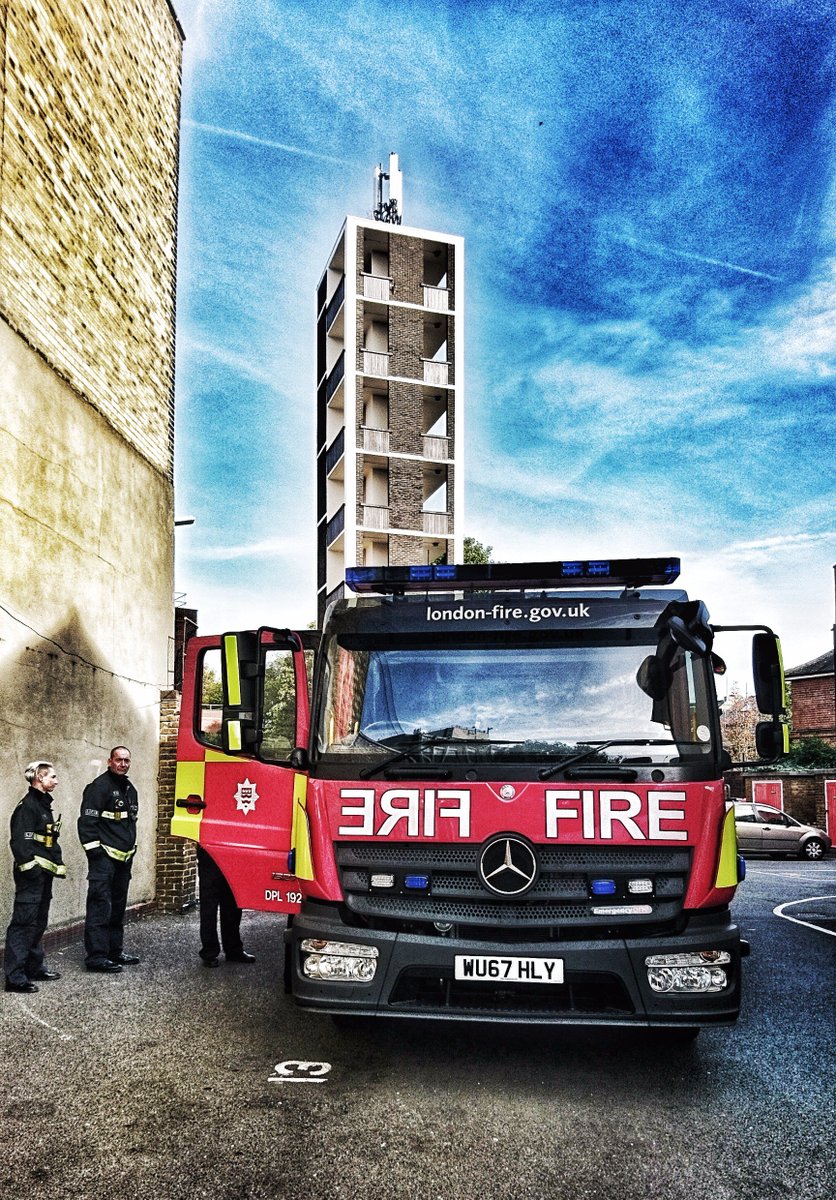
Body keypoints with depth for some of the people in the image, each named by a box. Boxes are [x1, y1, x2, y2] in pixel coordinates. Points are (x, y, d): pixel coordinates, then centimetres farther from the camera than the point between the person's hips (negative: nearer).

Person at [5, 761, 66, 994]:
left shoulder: (45, 805, 16)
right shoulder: (27, 806, -14)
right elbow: (19, 841, -21)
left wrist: (58, 864, 18)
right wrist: (30, 867, -22)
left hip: (44, 873, 10)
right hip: (31, 875, -10)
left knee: (39, 923, 16)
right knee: (23, 923, -8)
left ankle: (36, 967, 26)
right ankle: (15, 977, -5)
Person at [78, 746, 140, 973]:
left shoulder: (130, 789, 16)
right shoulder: (99, 786, -10)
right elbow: (87, 821, -15)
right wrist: (94, 850, -19)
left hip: (123, 858, 9)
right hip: (104, 856, -9)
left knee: (118, 907, 14)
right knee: (100, 905, -10)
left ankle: (114, 951, 22)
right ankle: (96, 956, -7)